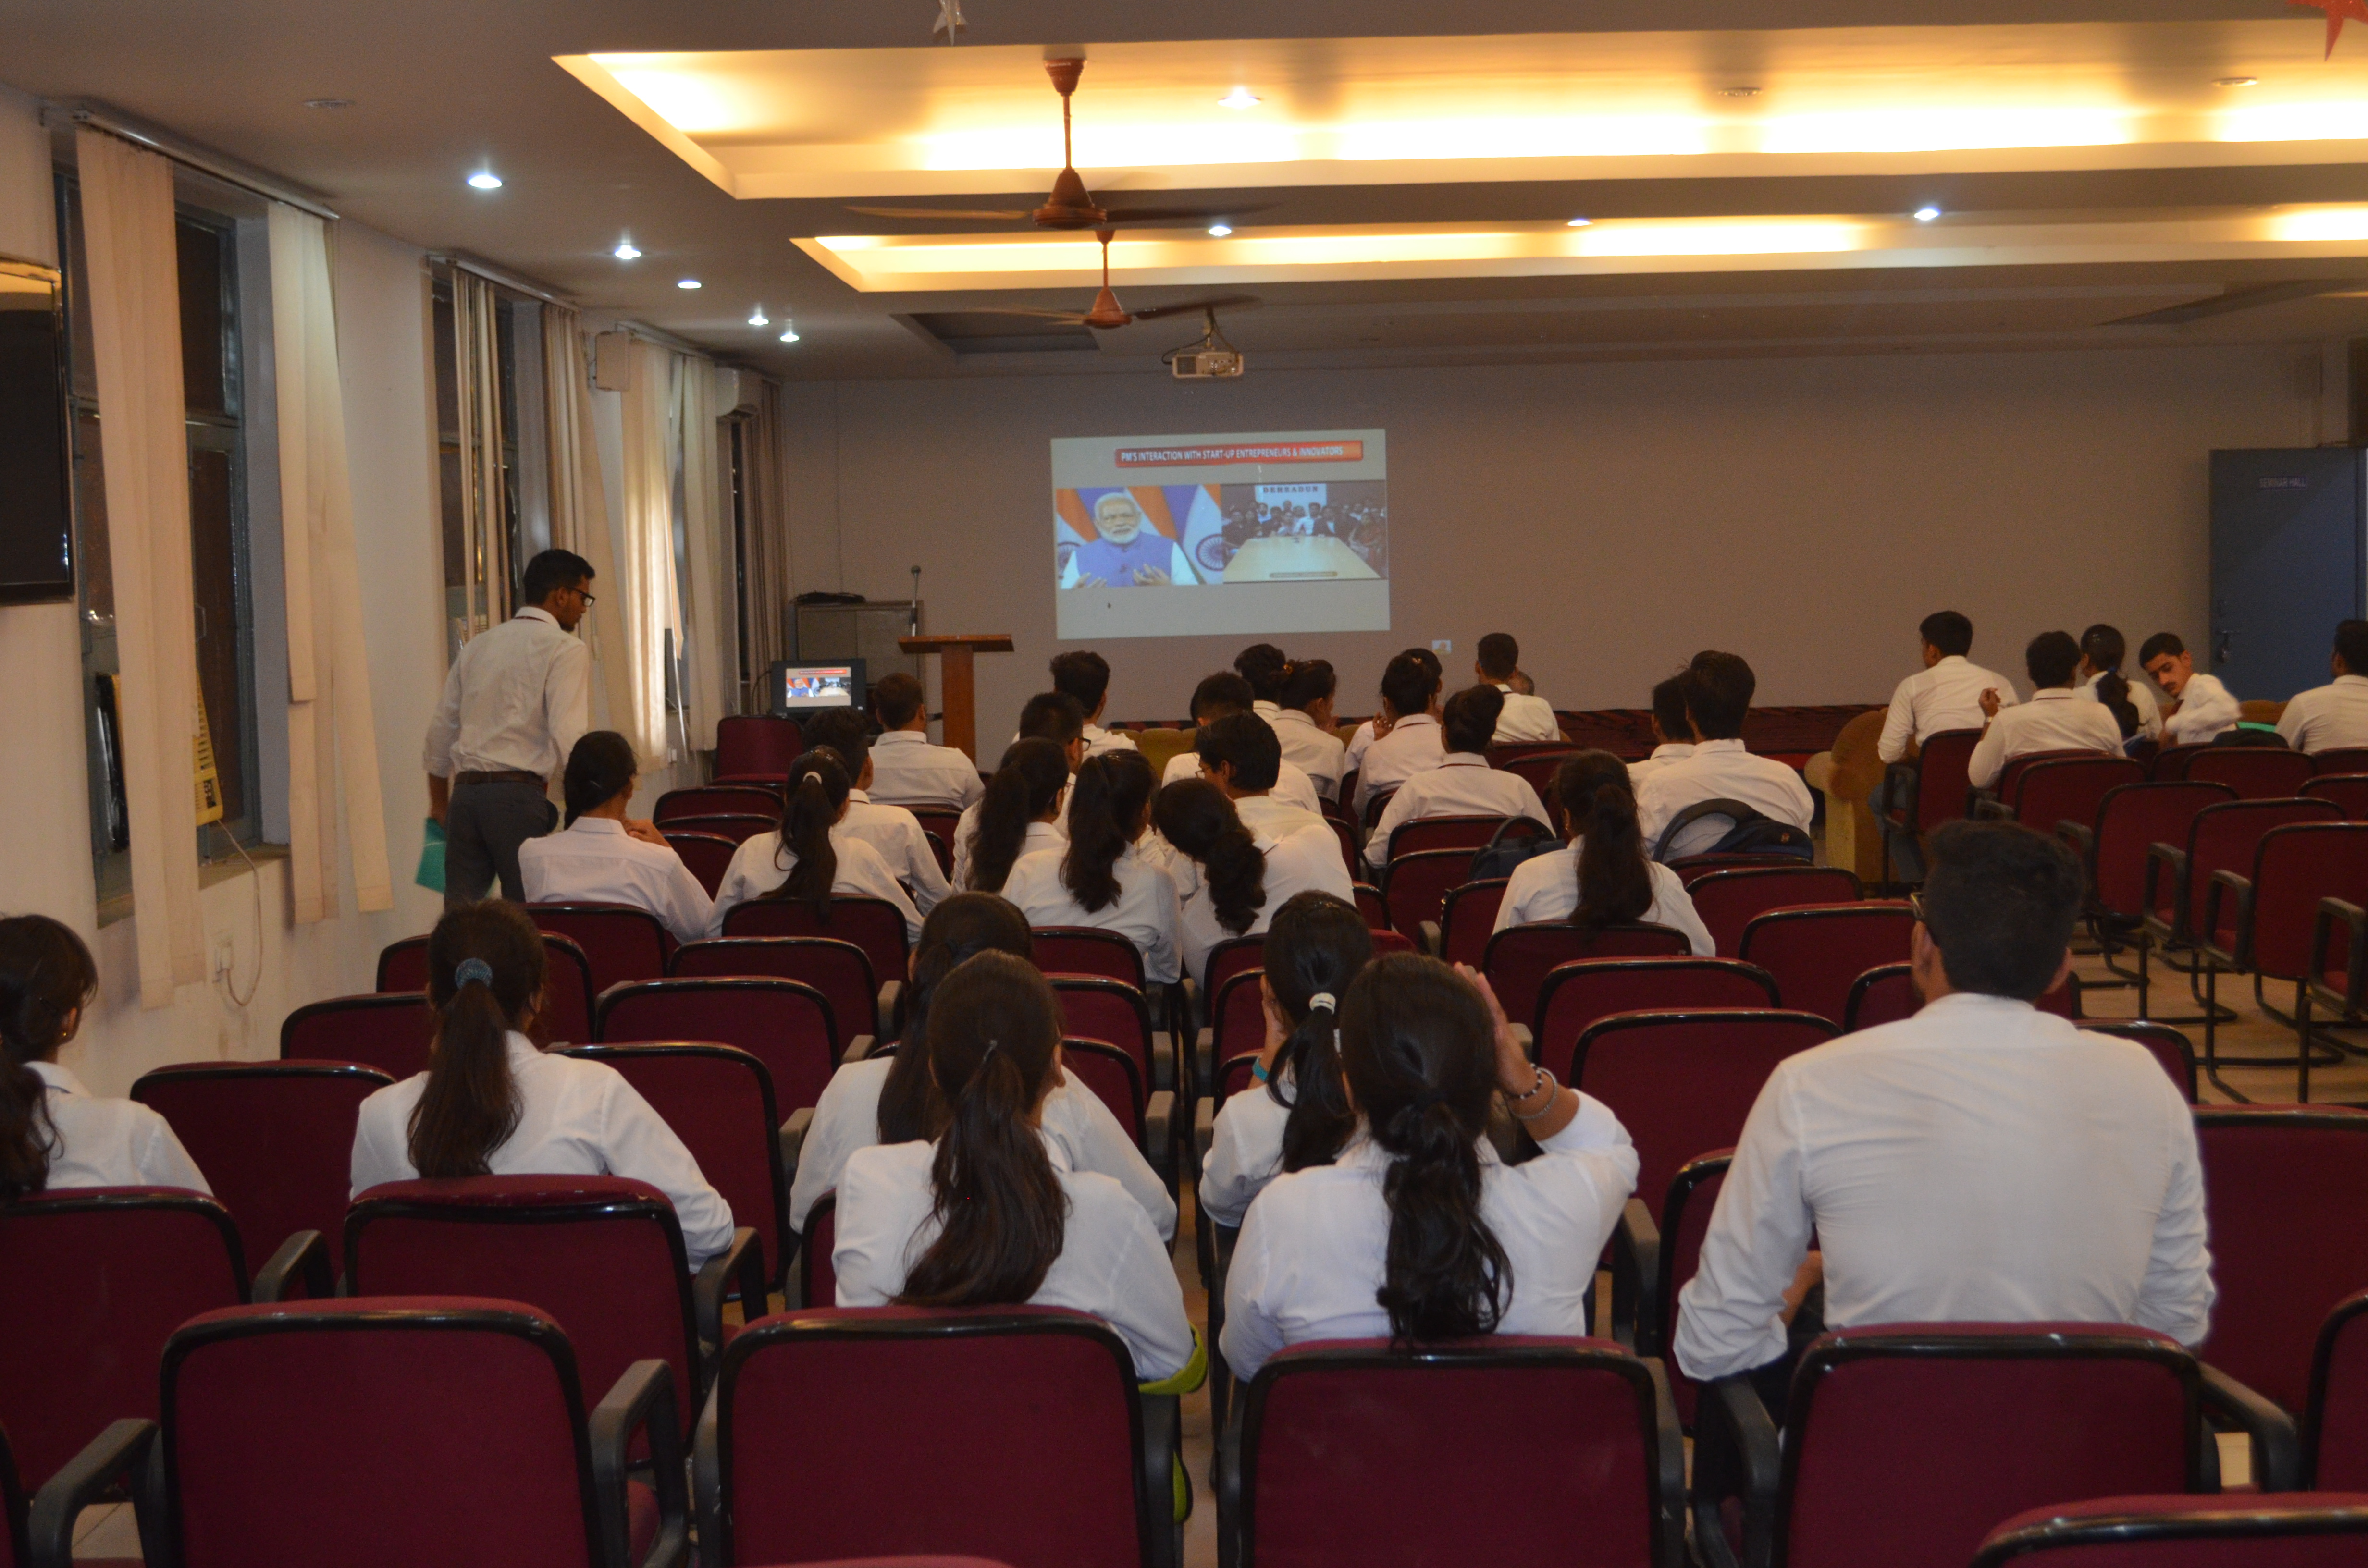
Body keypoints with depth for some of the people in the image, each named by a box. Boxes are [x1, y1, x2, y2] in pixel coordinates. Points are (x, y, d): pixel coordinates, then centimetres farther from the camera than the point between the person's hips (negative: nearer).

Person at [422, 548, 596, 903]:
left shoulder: (477, 647, 18)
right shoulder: (567, 649, -2)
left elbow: (441, 730, 21)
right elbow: (570, 739, -14)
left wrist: (440, 802, 32)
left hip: (465, 793, 6)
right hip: (520, 797, -6)